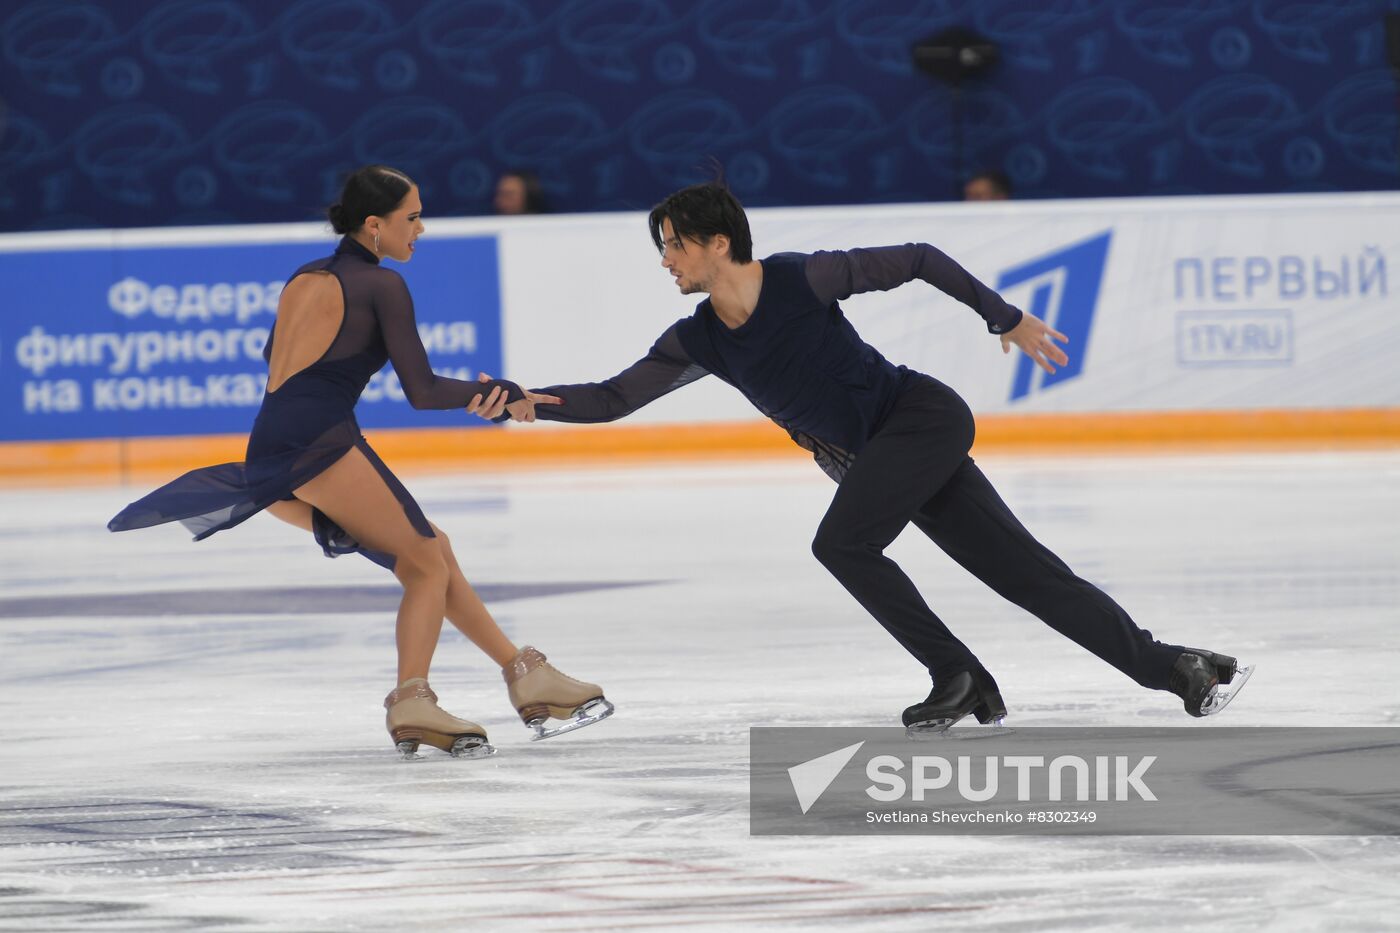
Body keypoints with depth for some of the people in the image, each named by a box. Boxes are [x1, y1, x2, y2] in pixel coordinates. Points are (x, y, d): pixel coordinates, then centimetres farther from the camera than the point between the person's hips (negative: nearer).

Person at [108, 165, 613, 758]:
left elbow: (273, 358, 36)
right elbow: (422, 391, -2)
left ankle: (523, 672, 13)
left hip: (268, 457, 8)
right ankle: (412, 700, -23)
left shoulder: (305, 279, 22)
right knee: (429, 564, -3)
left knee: (430, 551, 13)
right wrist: (501, 393, 9)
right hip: (318, 442, -8)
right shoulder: (381, 285, 0)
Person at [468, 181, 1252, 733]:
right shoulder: (697, 343, 0)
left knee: (841, 543, -23)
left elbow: (916, 261, -8)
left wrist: (1008, 320, -3)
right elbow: (616, 398, -1)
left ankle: (956, 676, -9)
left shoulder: (802, 279, -17)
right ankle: (1177, 669, 7)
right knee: (1025, 573, 4)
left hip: (922, 416, -6)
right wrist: (529, 402, -17)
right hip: (873, 456, 6)